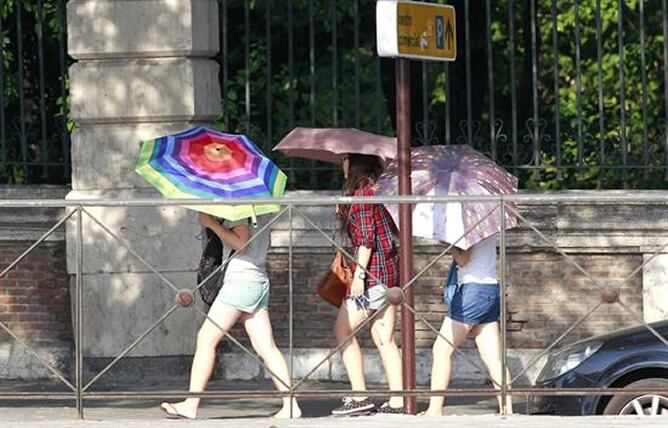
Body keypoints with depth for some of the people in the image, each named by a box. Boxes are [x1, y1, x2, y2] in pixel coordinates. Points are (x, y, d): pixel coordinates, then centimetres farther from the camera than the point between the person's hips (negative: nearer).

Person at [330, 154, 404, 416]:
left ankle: (359, 396, -5)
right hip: (391, 268, 9)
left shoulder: (361, 190, -11)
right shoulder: (378, 186, 16)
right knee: (384, 338, 7)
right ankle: (397, 401, 2)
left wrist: (359, 273, -17)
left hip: (374, 267, -9)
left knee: (343, 331, -1)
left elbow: (366, 237, -16)